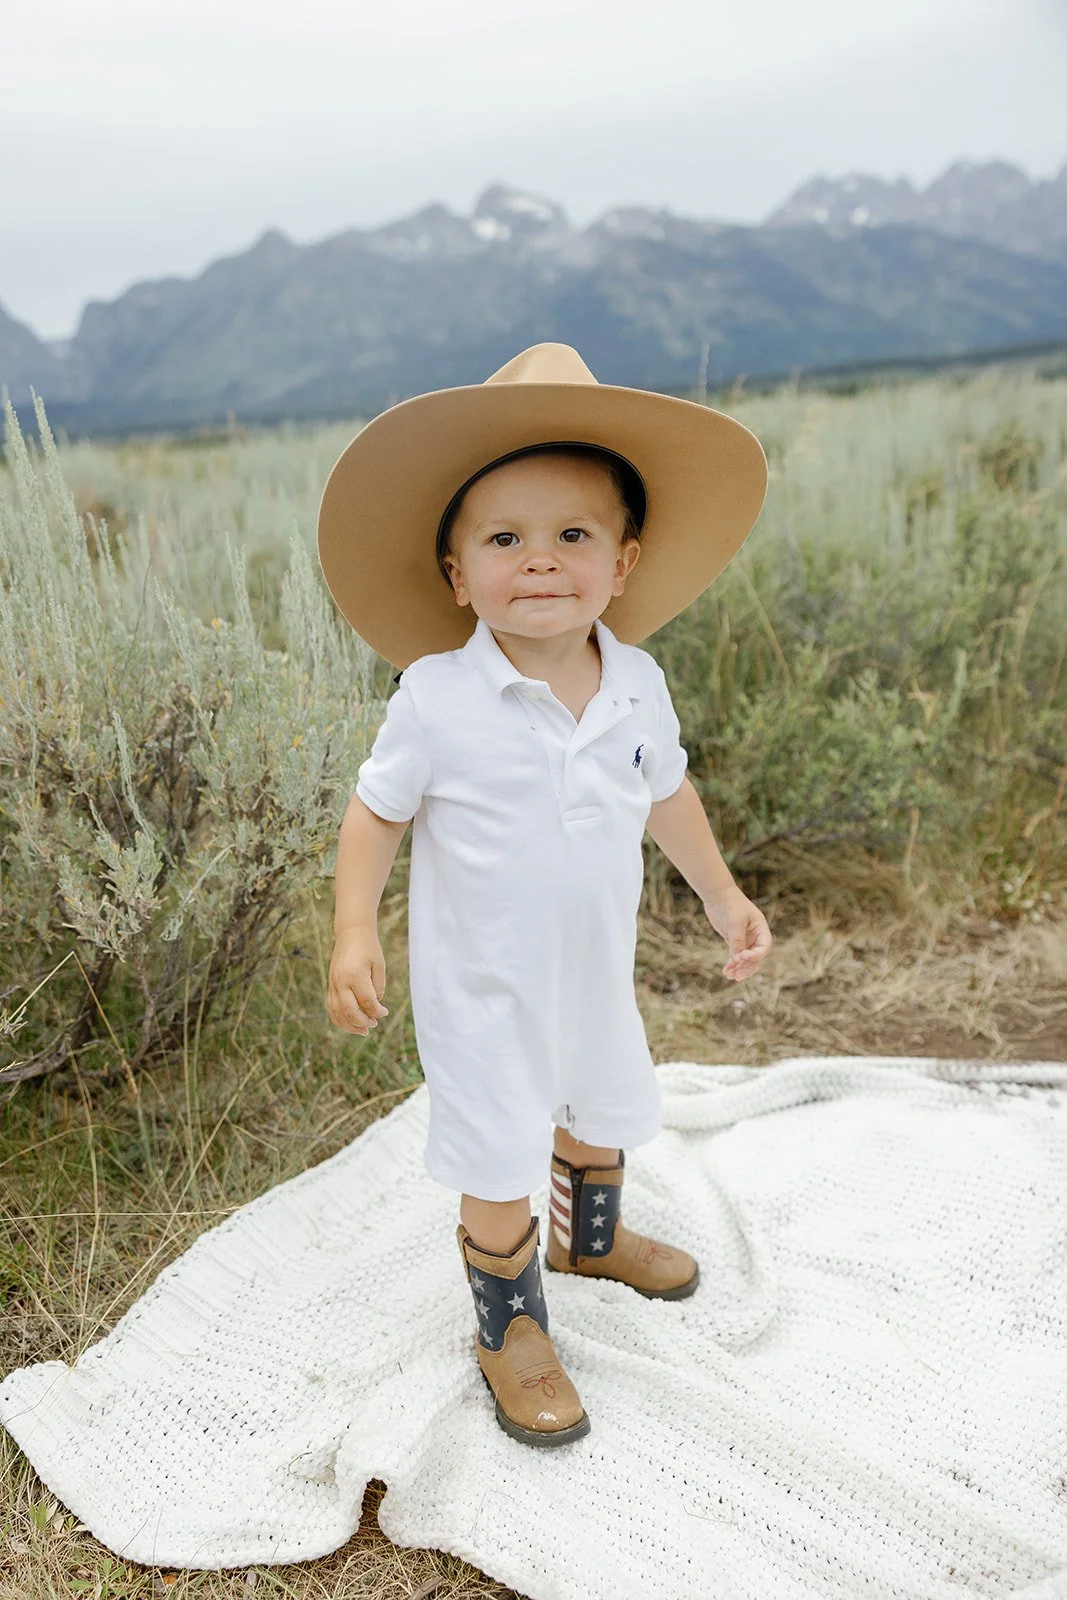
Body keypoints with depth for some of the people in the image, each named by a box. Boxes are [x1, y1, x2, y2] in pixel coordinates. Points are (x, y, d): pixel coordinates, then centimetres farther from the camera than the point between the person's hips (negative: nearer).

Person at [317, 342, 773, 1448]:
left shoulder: (637, 684, -10)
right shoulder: (435, 699, -23)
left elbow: (666, 793, 7)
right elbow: (376, 813, -11)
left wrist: (722, 896, 14)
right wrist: (353, 934, -21)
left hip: (596, 971, 5)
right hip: (481, 989, -5)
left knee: (601, 1116, 28)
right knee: (497, 1174, 5)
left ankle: (590, 1238, 60)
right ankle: (511, 1330, 35)